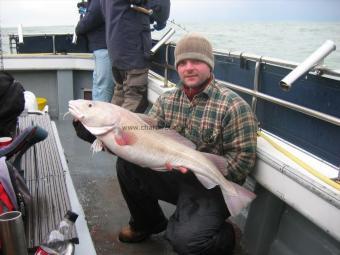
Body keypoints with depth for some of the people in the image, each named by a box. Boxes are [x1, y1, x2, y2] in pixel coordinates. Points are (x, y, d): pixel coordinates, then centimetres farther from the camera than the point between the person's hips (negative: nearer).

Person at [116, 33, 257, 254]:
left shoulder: (233, 106, -17)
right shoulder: (167, 100, 3)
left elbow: (244, 158, -17)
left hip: (212, 186, -6)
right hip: (174, 176, 6)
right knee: (126, 163, -8)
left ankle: (227, 237, 10)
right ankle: (148, 223, 17)